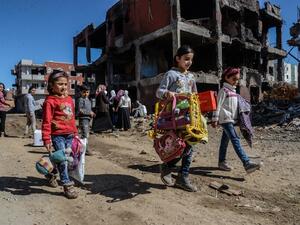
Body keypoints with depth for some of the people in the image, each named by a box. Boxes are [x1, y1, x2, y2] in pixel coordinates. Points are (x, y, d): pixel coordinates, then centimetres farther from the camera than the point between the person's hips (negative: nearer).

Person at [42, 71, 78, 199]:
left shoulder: (69, 99, 11)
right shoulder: (50, 101, -10)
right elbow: (46, 121, -12)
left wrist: (75, 132, 20)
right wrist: (46, 139, -15)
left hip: (69, 135, 7)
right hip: (58, 135, -7)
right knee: (62, 159, -4)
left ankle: (51, 174, 42)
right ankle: (67, 185, 5)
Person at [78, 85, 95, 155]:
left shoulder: (88, 100, 17)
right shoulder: (81, 99, -10)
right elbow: (80, 110, -18)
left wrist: (92, 113, 6)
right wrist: (89, 112, -17)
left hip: (88, 118, 9)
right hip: (83, 118, -9)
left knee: (87, 134, 15)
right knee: (85, 134, -9)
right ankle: (86, 149, -5)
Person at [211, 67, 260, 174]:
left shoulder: (233, 91, 17)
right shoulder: (224, 90, -8)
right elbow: (218, 105, -13)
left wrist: (236, 118, 22)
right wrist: (215, 119, -16)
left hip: (231, 120, 9)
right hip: (225, 119, -9)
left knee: (225, 141, 13)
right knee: (235, 140, -15)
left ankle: (222, 162, 21)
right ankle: (247, 163, -22)